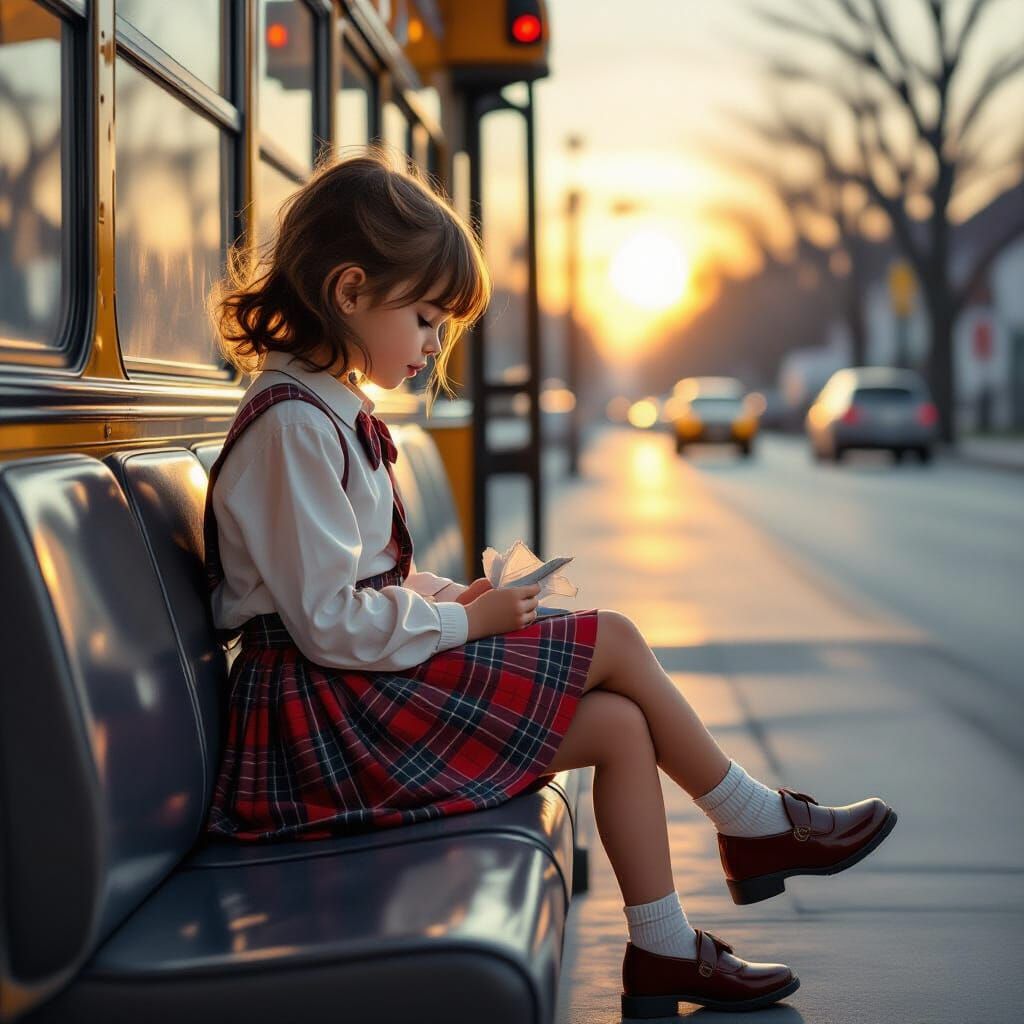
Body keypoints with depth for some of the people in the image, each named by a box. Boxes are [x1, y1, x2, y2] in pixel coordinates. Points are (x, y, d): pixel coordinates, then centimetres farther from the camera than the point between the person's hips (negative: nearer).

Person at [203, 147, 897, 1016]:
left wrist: (450, 595, 5)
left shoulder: (327, 409, 15)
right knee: (611, 644, -8)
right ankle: (758, 823, 10)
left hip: (364, 690, 10)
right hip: (328, 712, -10)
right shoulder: (293, 427, -19)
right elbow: (331, 624, -23)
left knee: (621, 726, 2)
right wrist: (465, 623, -12)